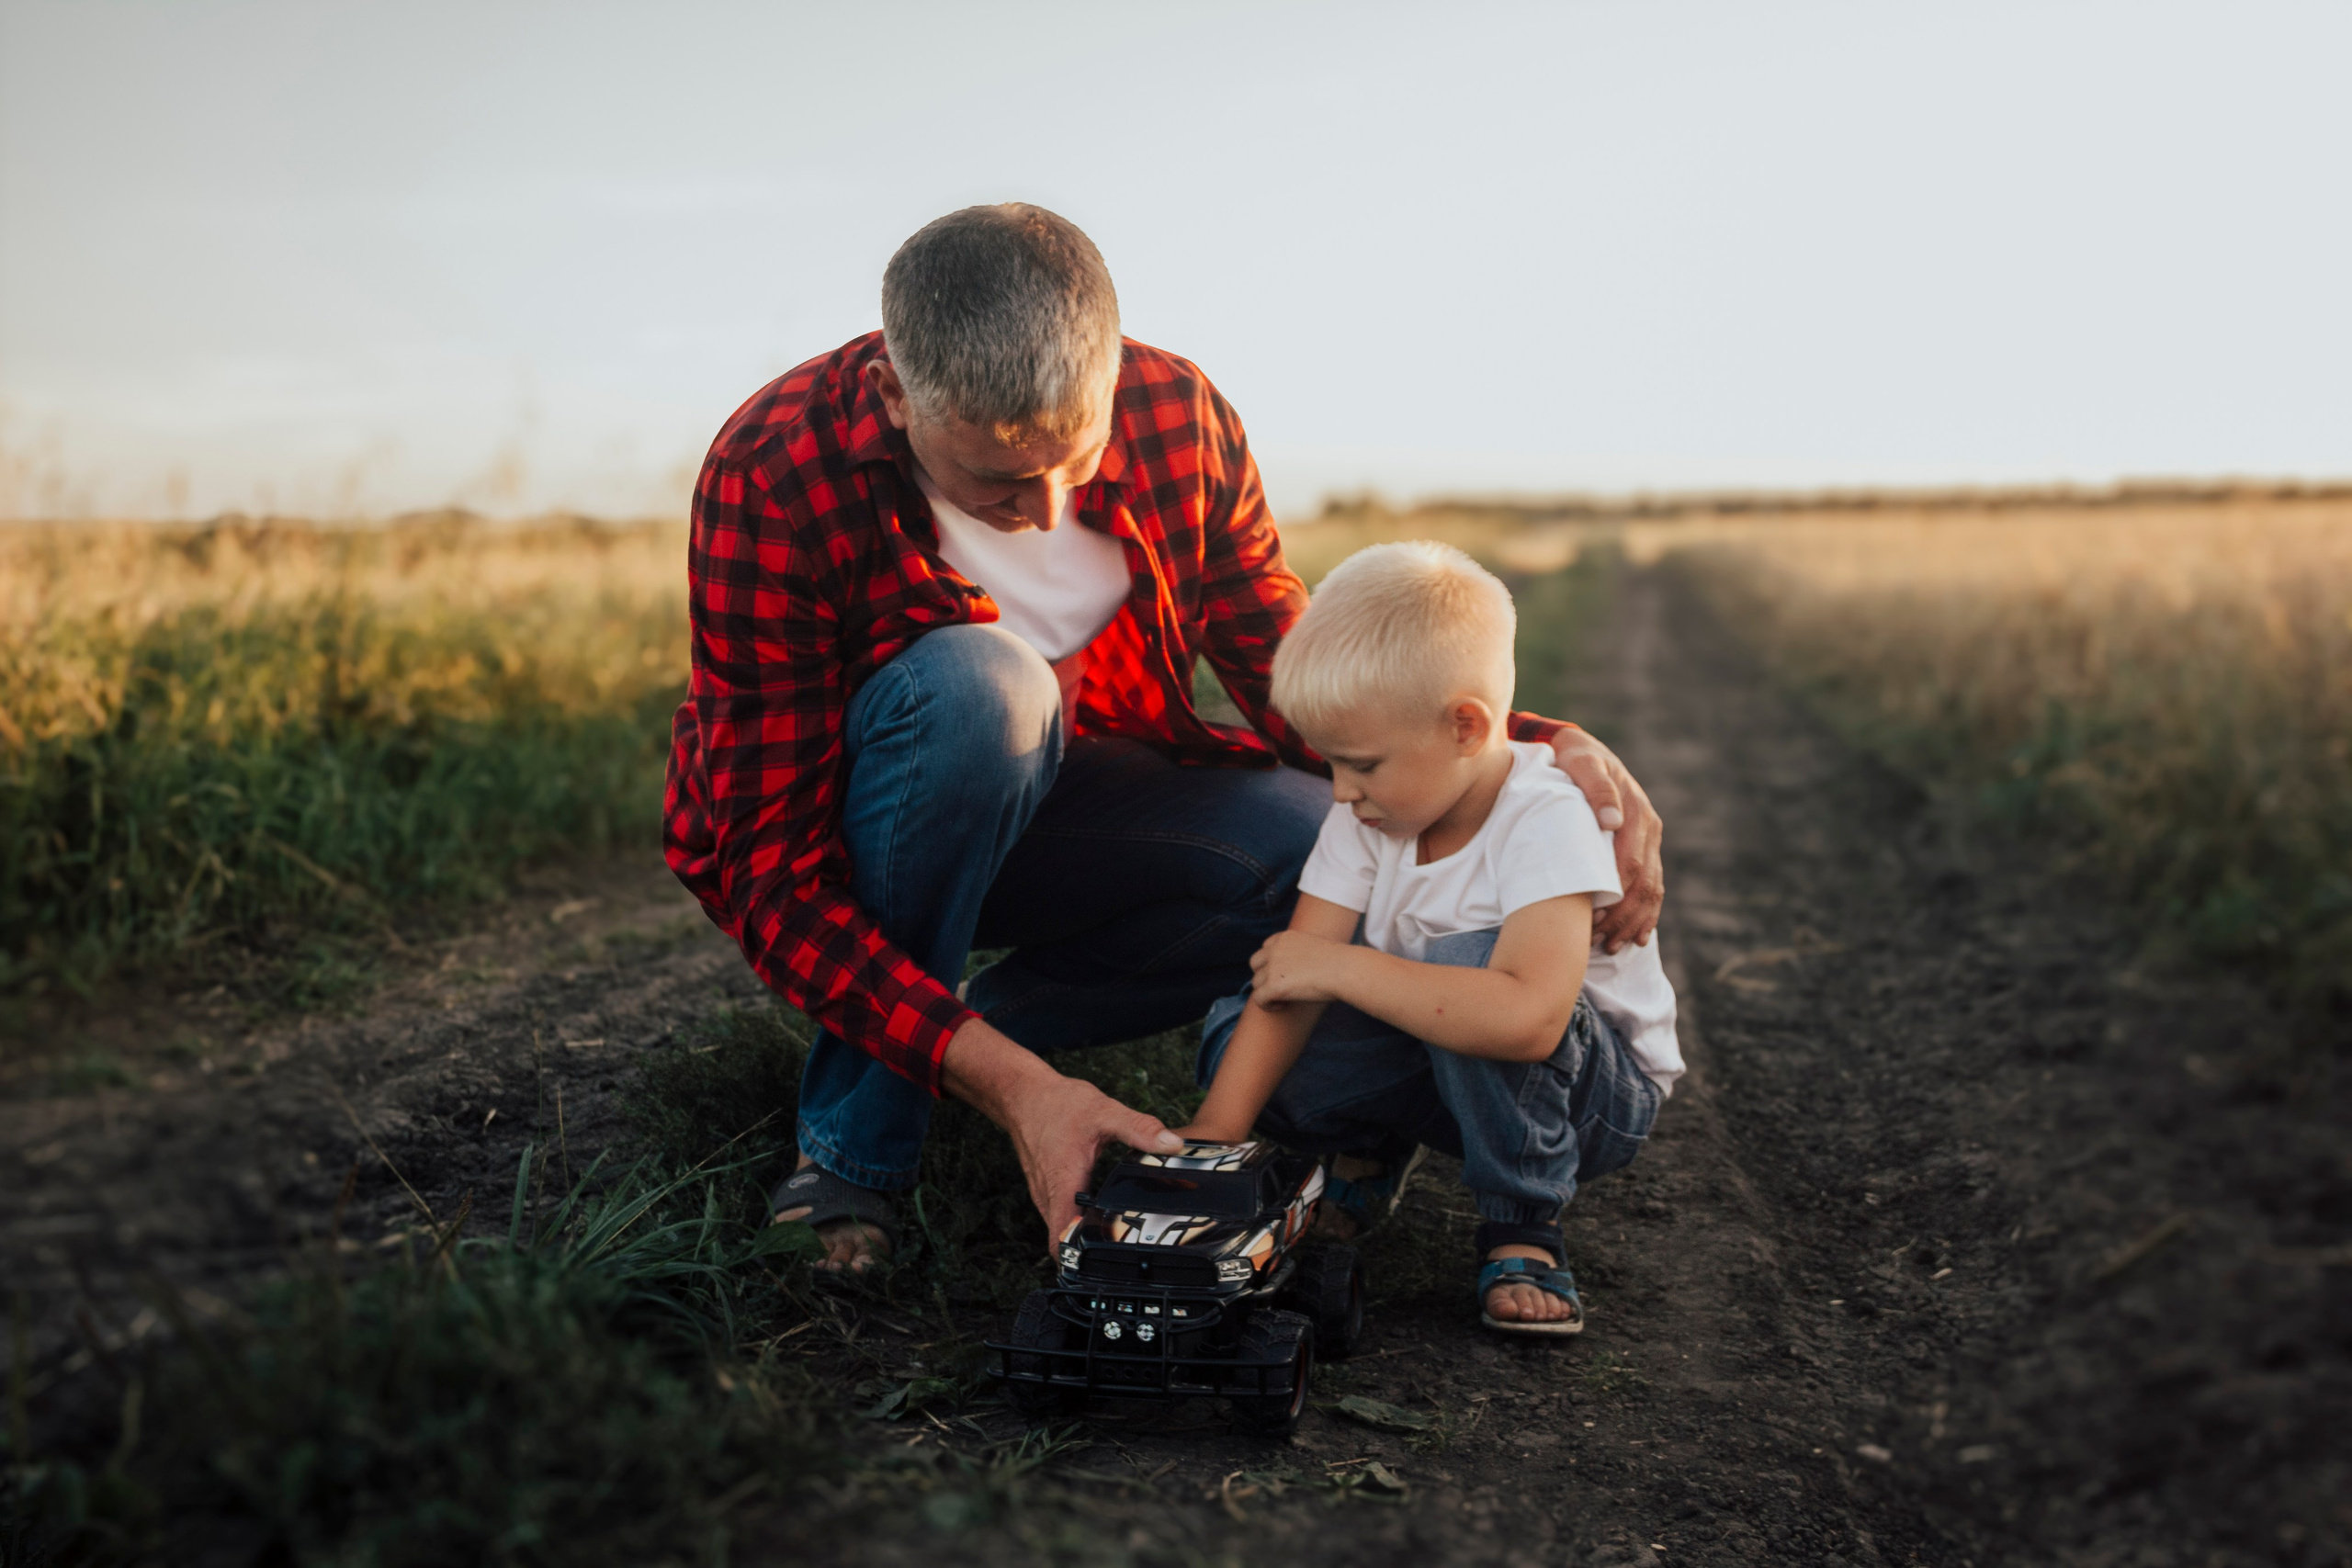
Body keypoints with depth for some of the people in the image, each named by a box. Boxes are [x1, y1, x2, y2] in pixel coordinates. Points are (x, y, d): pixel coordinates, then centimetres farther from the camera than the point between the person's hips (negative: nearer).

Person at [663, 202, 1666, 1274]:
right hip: (834, 841, -4)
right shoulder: (775, 478, -30)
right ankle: (855, 1143, -20)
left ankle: (974, 1028, -10)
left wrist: (1537, 750, -25)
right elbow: (770, 876, -30)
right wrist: (1010, 1085, -40)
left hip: (1035, 805, 4)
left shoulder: (1180, 417, -17)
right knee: (978, 687, -38)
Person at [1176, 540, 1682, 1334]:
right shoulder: (1368, 815, -8)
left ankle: (1523, 1231, -16)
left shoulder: (1547, 819, -29)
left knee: (1471, 965, -37)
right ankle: (1366, 1151, 13)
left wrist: (1339, 966, -37)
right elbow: (1289, 980, -12)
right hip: (1434, 1062, 5)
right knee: (1237, 1040, -17)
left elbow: (1528, 1017, -45)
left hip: (1595, 1087, -5)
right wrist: (1215, 1133, -23)